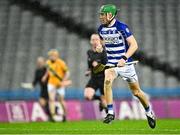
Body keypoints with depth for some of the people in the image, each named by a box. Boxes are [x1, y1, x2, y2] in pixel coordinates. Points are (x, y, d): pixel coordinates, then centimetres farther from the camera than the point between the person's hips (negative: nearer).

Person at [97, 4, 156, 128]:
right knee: (107, 81, -28)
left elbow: (134, 45, -20)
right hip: (111, 64, 3)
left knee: (136, 92, 7)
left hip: (125, 63, -3)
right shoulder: (101, 29, 1)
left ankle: (149, 112, 32)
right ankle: (110, 113, -23)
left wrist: (124, 58, -30)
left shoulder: (121, 27, -17)